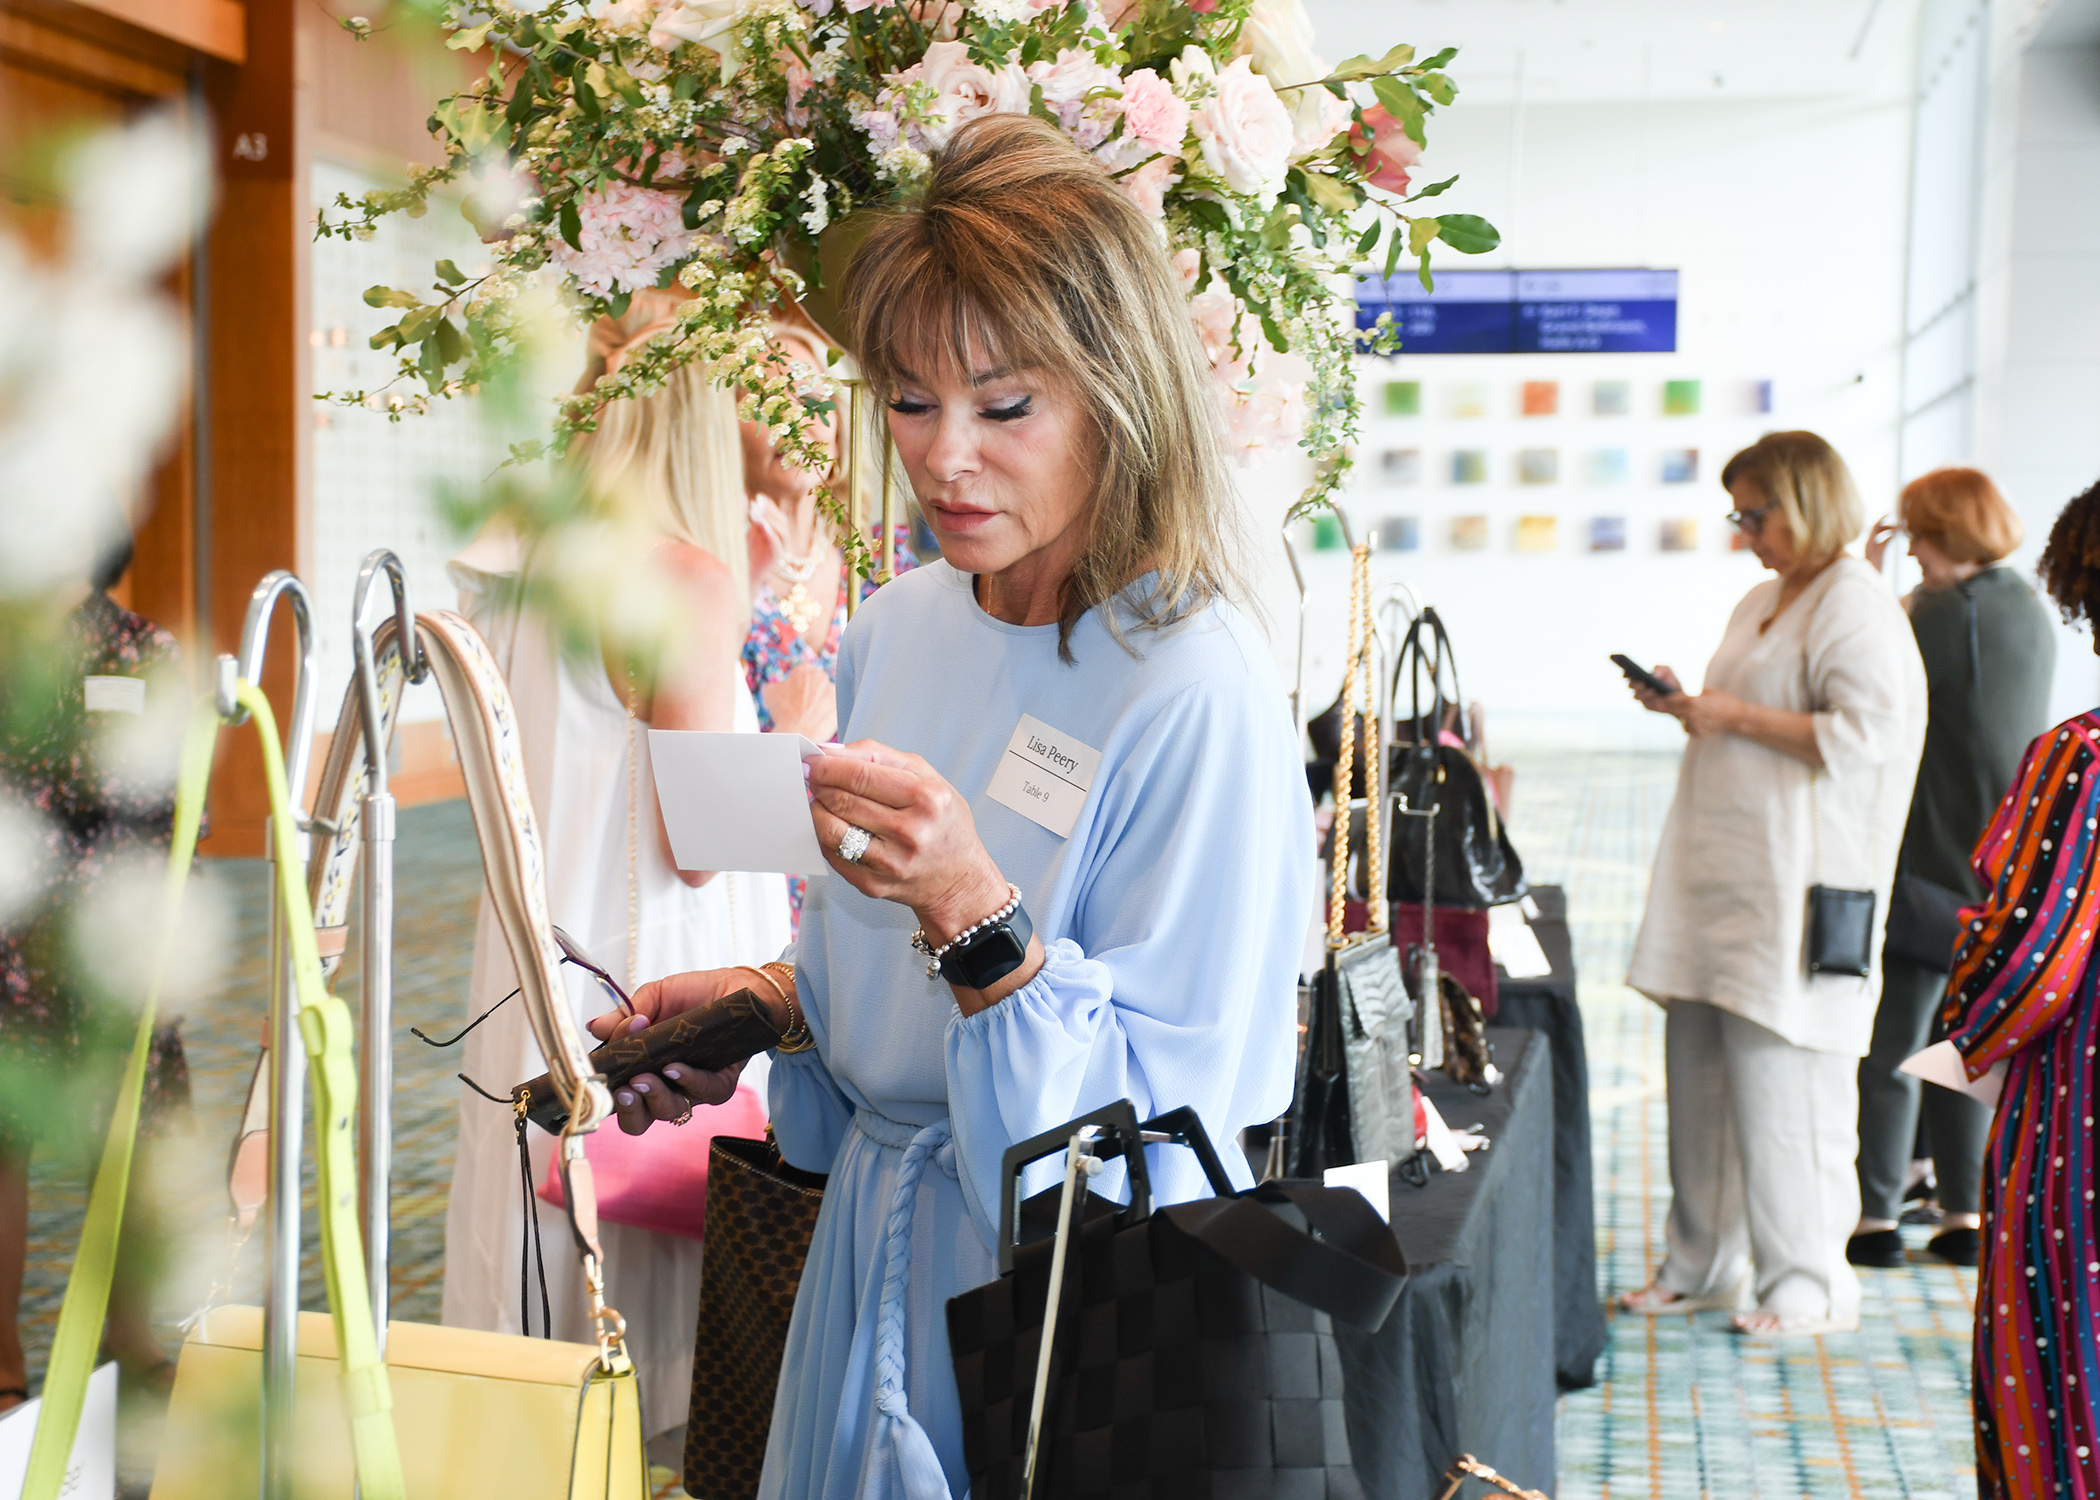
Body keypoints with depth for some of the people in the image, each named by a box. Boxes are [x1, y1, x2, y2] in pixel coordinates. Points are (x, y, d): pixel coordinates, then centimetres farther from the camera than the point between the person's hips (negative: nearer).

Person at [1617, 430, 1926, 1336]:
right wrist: (1689, 703, 9)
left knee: (1778, 1076, -5)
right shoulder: (1762, 602, 18)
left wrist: (1735, 717, -18)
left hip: (1796, 887, -9)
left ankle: (1809, 1283, 8)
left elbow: (1868, 734, -22)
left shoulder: (1855, 607, -11)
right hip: (1721, 874, 9)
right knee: (1699, 1072, 10)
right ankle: (1702, 1265, 22)